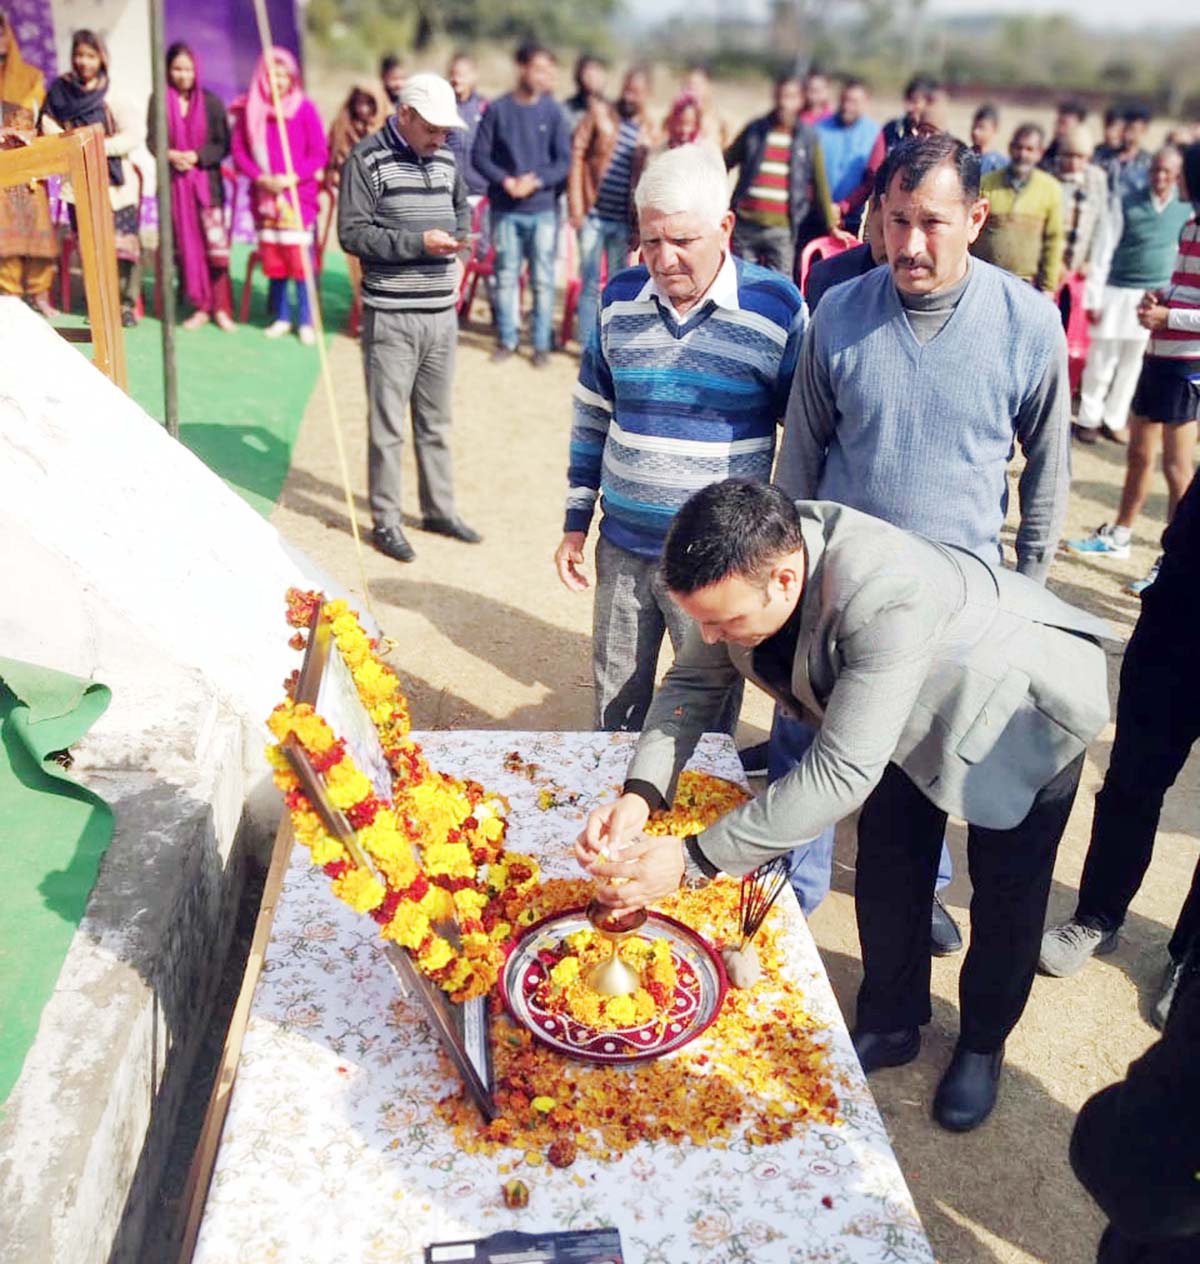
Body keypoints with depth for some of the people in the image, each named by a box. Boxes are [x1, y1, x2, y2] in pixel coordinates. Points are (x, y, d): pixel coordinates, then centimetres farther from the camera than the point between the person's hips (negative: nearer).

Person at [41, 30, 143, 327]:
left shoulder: (112, 97, -4)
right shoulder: (59, 91, 4)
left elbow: (133, 135, -7)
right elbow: (49, 126, 6)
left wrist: (101, 146, -17)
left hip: (114, 181, -2)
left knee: (122, 244, -7)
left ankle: (127, 303, 2)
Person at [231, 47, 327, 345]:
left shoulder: (304, 108, -1)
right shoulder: (249, 109, 5)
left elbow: (320, 153, -2)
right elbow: (239, 150, 7)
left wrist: (293, 177, -14)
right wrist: (261, 178, -9)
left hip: (299, 194, -3)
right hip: (264, 195, 3)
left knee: (300, 256, -6)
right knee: (272, 258, 6)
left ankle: (306, 321, 2)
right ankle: (280, 317, 17)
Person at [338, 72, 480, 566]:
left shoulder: (445, 160, 11)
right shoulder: (368, 159, -7)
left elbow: (462, 207, 26)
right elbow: (352, 233, -12)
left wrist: (458, 234, 3)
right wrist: (417, 243, -18)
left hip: (442, 313, 6)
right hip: (391, 316, -6)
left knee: (435, 421, 16)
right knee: (387, 425, 0)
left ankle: (439, 509, 28)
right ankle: (386, 521, 11)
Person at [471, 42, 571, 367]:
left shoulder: (553, 111, 1)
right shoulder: (498, 110, 0)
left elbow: (564, 161, 0)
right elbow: (479, 156, 1)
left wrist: (536, 181, -14)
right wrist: (505, 181, -13)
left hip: (542, 208, 0)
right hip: (504, 209, 0)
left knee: (543, 279, 2)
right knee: (505, 276, 7)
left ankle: (542, 344, 12)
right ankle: (507, 339, 20)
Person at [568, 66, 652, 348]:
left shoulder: (647, 132, 7)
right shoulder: (600, 112, 1)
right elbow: (577, 155, -2)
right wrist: (576, 206, -9)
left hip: (624, 221, 2)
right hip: (593, 215, -2)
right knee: (590, 283, 1)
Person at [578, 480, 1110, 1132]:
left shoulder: (886, 594, -46)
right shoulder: (744, 562, -25)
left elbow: (843, 771, -45)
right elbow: (692, 682, -14)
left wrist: (693, 859, -44)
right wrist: (638, 795, -31)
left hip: (1021, 706, -5)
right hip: (915, 710, 6)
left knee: (1006, 887, 7)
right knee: (888, 865, 10)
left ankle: (983, 1042, 33)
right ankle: (892, 1024, 33)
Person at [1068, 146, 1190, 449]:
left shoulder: (1187, 210, 3)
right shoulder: (1125, 206, -5)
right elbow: (1102, 253, -4)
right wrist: (1093, 298, -6)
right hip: (1118, 293, -2)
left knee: (1134, 362, 10)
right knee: (1102, 360, 3)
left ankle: (1114, 420, 21)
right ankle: (1089, 419, 17)